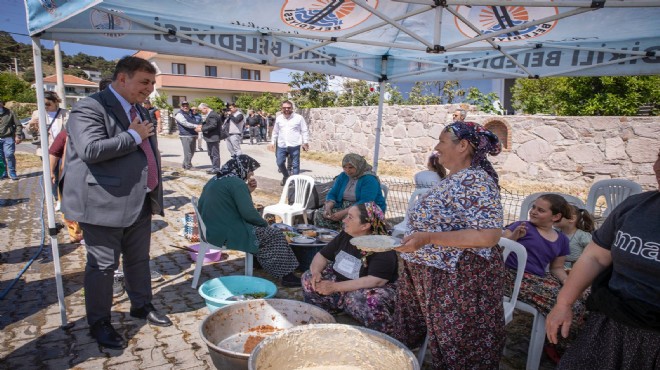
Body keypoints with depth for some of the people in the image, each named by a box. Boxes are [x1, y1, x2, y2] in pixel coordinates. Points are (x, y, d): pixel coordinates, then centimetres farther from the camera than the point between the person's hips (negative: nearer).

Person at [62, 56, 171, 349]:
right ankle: (99, 323, 22)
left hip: (139, 203, 8)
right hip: (104, 204, -8)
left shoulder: (138, 110, 16)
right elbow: (91, 150, -28)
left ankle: (141, 306, 36)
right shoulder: (90, 108, -12)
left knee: (139, 260, 18)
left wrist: (155, 193, 19)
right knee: (102, 266, 6)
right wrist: (133, 136, -18)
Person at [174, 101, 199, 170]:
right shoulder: (179, 114, -7)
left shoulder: (190, 113, 18)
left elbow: (194, 122, 28)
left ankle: (184, 165, 28)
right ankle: (188, 166, 2)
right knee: (188, 152, -8)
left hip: (193, 135, 9)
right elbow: (185, 123, -20)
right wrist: (196, 126, -28)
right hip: (185, 136, -9)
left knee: (192, 152, 15)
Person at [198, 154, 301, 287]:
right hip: (229, 235, -10)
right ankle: (285, 275, 7)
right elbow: (248, 213, -22)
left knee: (260, 230, 25)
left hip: (211, 231, 10)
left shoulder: (214, 180, 12)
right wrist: (265, 223, -5)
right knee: (275, 235, 2)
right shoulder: (236, 182, -17)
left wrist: (248, 191, 8)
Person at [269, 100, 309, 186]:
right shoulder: (278, 118, 9)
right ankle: (286, 176, 33)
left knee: (295, 165, 3)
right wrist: (273, 142, 14)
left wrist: (305, 142, -7)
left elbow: (304, 131, -1)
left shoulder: (299, 118, -3)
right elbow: (275, 131, 17)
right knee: (280, 163, 7)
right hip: (281, 145, 4)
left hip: (294, 145, -3)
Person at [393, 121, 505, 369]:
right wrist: (414, 239, 17)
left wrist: (428, 238, -33)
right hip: (432, 277, 9)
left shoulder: (476, 180, -20)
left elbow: (488, 236, -29)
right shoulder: (452, 179, 9)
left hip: (460, 282, -9)